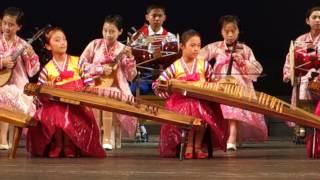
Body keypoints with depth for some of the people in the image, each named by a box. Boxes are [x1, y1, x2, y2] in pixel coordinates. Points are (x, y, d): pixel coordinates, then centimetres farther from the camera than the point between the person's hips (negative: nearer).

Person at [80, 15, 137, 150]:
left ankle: (108, 138, -22)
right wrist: (100, 69, -11)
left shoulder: (123, 50, 3)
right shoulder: (95, 44, 5)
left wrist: (129, 58, -12)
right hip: (94, 87, 1)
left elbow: (130, 76, 1)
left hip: (114, 88, -1)